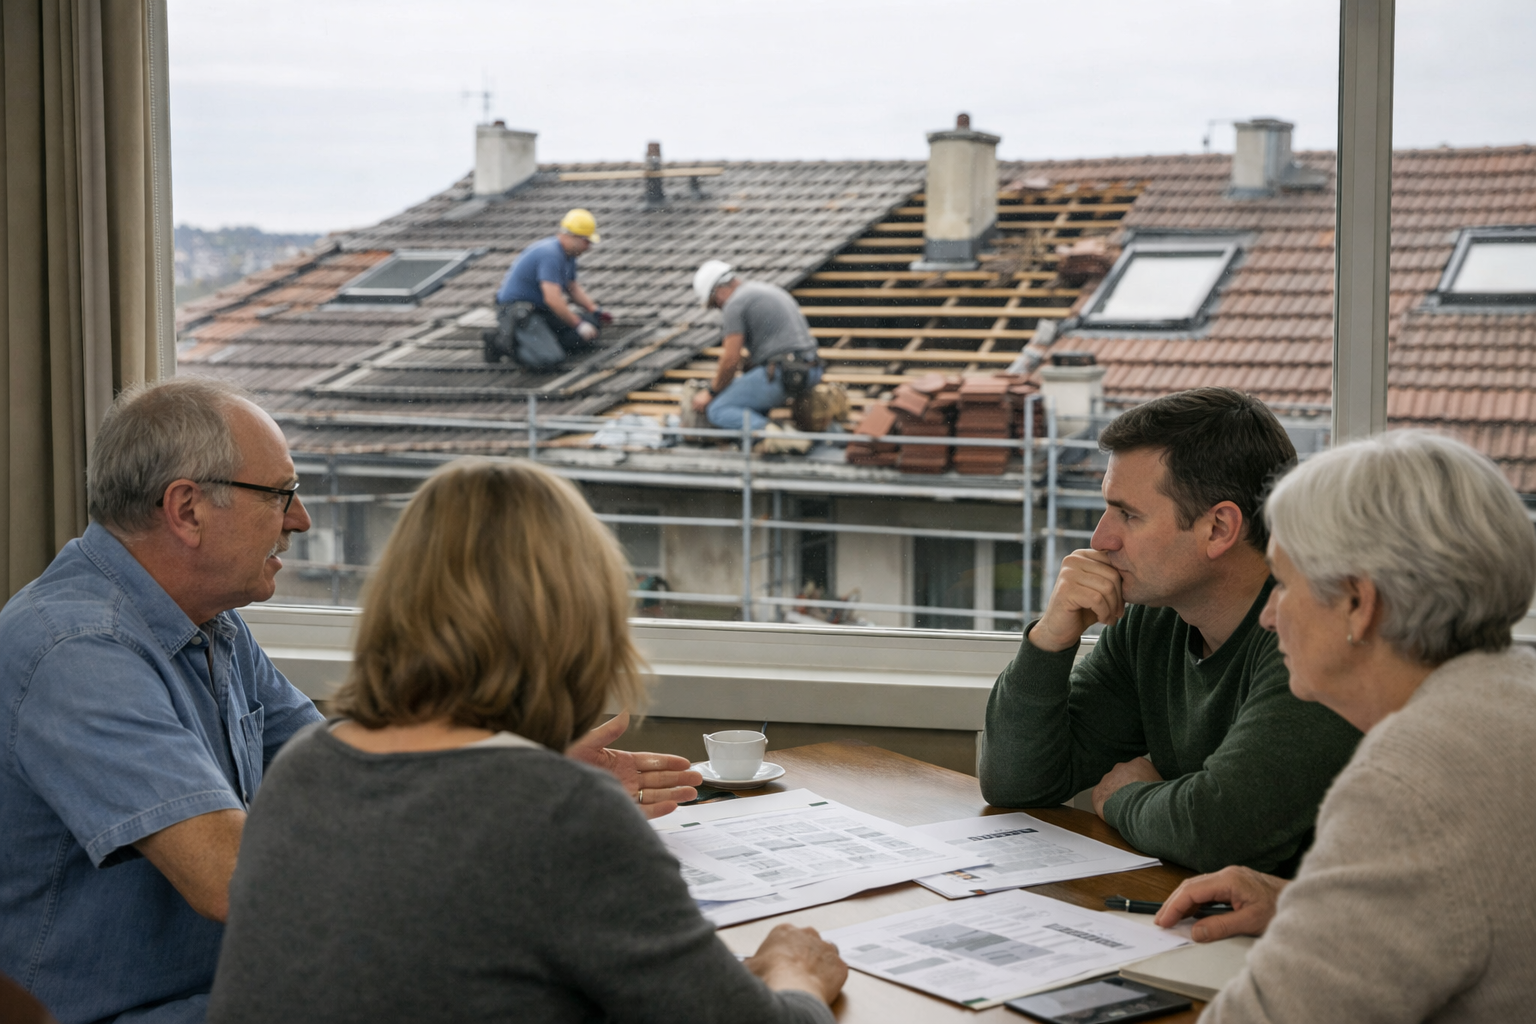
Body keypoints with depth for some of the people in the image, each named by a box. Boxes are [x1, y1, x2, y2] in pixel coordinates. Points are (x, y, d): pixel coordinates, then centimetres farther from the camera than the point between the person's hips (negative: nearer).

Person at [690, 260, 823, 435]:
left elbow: (731, 360, -9)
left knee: (718, 411, -5)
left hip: (781, 373, -10)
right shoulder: (771, 290, 24)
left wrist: (711, 393, 5)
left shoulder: (734, 304, -5)